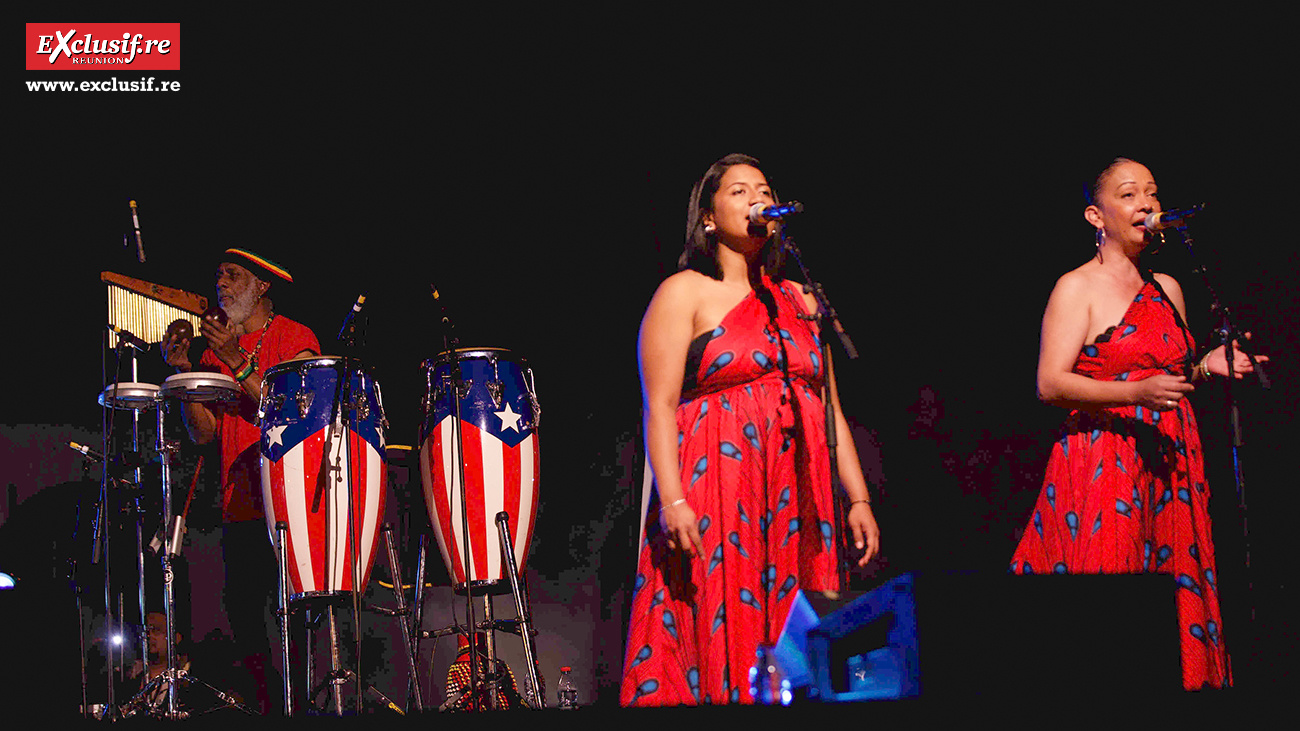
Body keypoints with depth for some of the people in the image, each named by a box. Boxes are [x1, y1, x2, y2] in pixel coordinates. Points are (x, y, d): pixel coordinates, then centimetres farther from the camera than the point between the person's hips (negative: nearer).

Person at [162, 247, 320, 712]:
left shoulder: (295, 339, 1)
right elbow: (203, 433, 11)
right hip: (239, 504, 5)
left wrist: (238, 362, -15)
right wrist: (185, 372, -2)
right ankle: (268, 704, 12)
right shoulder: (216, 349, 17)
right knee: (241, 607, 1)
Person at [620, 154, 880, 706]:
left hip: (796, 503, 5)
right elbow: (659, 407, -6)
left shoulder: (799, 301, 19)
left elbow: (830, 409, 18)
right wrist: (672, 500, -18)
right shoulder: (684, 293, 3)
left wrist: (859, 499, 9)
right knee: (718, 636, -10)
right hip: (713, 492, -5)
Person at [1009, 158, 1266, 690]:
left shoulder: (1167, 289, 17)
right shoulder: (1077, 288, -3)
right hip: (1101, 462, -6)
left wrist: (1206, 367, 6)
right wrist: (1136, 393, -22)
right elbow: (1050, 385, -12)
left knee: (1175, 601, 2)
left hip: (1168, 464, 6)